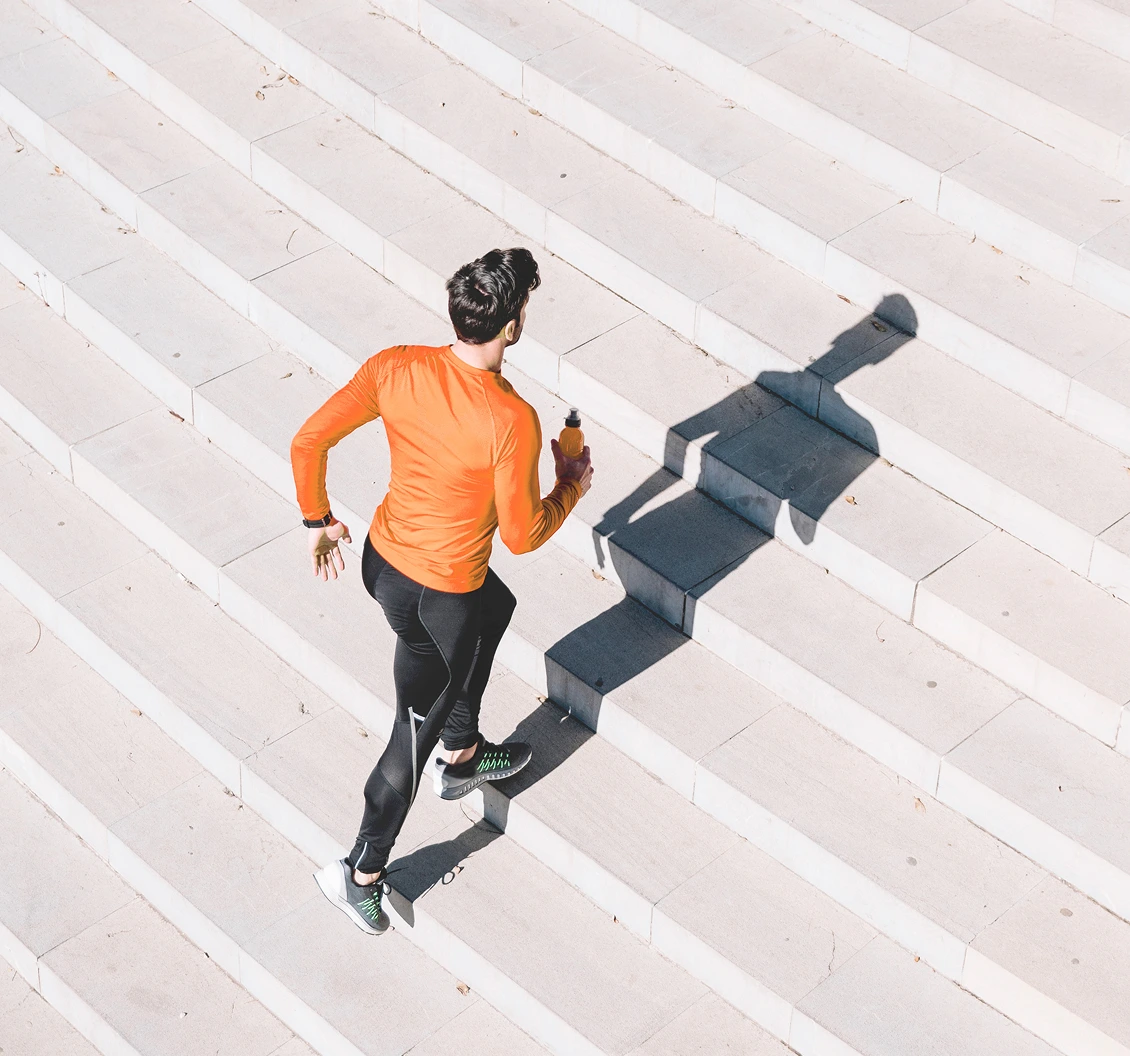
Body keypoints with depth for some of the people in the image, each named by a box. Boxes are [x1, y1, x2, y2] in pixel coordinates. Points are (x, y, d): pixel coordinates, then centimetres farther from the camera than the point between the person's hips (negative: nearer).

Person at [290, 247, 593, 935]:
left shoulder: (395, 368, -14)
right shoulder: (513, 422, -30)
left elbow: (309, 443, -8)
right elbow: (522, 535, -19)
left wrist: (319, 520, 9)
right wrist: (572, 488, 0)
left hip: (382, 559, 7)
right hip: (438, 599, -7)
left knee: (495, 607, 35)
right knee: (417, 729, 15)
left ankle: (463, 756, 52)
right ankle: (363, 873, 29)